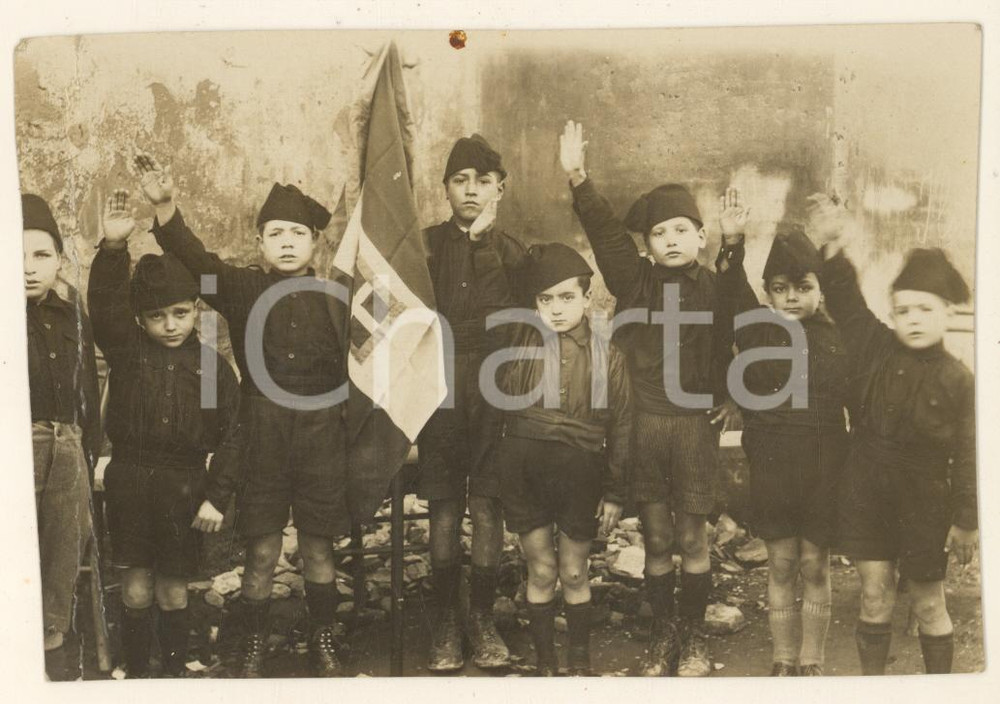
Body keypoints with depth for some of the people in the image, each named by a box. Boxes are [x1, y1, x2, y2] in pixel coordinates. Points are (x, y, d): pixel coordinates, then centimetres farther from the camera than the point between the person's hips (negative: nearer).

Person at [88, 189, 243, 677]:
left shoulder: (212, 365, 0)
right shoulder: (126, 349, 1)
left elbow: (231, 434, -2)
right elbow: (104, 304, -16)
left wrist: (216, 496, -8)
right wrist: (113, 247, -30)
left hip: (185, 487, 0)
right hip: (130, 480, 1)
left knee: (173, 590, 10)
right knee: (136, 587, 7)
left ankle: (176, 671, 28)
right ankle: (136, 673, 24)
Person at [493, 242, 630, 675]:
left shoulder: (608, 357, 0)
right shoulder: (521, 341, 1)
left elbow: (620, 429, 3)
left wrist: (614, 494, 4)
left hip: (580, 471, 0)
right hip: (525, 467, 1)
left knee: (574, 574, 11)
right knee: (541, 571, 10)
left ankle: (580, 663, 29)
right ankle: (544, 663, 27)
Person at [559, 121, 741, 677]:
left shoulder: (718, 288, 1)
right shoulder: (636, 281, 1)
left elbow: (737, 346, 5)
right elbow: (606, 232, -10)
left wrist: (734, 397, -3)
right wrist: (579, 178, -19)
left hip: (695, 425, -1)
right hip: (643, 425, 1)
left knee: (692, 538, 6)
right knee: (656, 539, 10)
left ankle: (694, 637, 22)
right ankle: (663, 634, 25)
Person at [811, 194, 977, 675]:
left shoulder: (957, 380, -10)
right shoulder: (874, 349, -3)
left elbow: (966, 457, -7)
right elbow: (845, 298, -2)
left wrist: (967, 521, -7)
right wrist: (833, 245, -16)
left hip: (923, 508, -2)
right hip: (865, 498, 2)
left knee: (928, 605, 12)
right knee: (874, 597, 11)